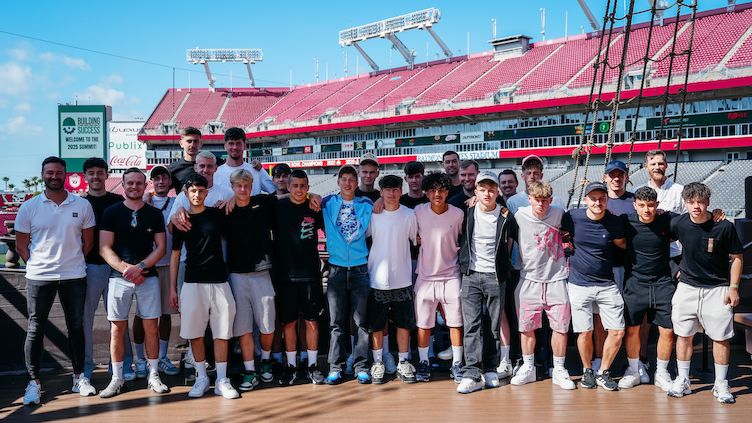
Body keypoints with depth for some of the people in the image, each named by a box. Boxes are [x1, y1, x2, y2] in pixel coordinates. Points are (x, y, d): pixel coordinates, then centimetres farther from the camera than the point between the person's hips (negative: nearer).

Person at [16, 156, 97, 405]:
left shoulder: (82, 205, 2)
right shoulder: (29, 207, 0)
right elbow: (21, 245, 5)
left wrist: (73, 262, 4)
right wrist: (37, 265, -1)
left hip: (74, 276, 1)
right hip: (39, 277, -1)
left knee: (76, 327, 10)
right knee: (35, 329, 3)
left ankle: (79, 377, 20)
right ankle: (34, 382, 12)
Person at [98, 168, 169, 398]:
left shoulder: (154, 214, 8)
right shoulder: (112, 212, 4)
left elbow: (161, 247, 5)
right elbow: (105, 249, -1)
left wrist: (141, 267, -10)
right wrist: (126, 269, -14)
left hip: (148, 277, 1)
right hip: (119, 277, -1)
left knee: (151, 326, 2)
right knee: (117, 327, 2)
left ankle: (153, 376, 10)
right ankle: (117, 378, 10)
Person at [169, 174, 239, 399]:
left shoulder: (217, 214, 4)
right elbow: (175, 255, 7)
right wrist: (172, 288, 4)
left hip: (219, 281, 0)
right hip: (193, 282, 0)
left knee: (222, 332, 1)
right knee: (195, 332, 3)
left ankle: (221, 380, 9)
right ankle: (201, 378, 16)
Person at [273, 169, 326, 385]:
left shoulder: (314, 208, 3)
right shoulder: (278, 207, 0)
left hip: (310, 274, 1)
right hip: (286, 275, 0)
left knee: (312, 320, 5)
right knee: (289, 322, 6)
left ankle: (312, 365, 16)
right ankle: (291, 366, 17)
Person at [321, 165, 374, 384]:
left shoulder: (366, 205, 6)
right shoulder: (328, 203, 6)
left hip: (360, 267, 0)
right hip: (337, 267, 0)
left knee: (362, 319, 1)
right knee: (337, 321, 3)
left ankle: (361, 365, 8)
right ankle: (335, 366, 9)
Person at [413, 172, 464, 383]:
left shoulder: (458, 214, -6)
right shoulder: (418, 211, -5)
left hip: (451, 276, 0)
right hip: (425, 276, 1)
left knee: (455, 323, 4)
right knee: (423, 324, 6)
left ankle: (457, 364, 16)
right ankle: (423, 363, 20)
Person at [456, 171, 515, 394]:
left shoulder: (506, 217, 1)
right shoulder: (467, 214, 3)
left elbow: (508, 247, 13)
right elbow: (461, 241, 16)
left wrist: (501, 267, 11)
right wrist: (465, 263, 10)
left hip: (495, 276, 0)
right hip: (471, 275, 0)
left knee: (494, 325, 6)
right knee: (471, 324, -6)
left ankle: (490, 369, 16)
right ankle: (473, 373, -7)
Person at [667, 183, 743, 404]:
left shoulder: (724, 227, -13)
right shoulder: (678, 224, -8)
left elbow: (736, 258, -3)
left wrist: (733, 287, -7)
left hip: (717, 288, -2)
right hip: (687, 286, 2)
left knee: (721, 336, 1)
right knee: (684, 334, 7)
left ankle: (721, 385, 14)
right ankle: (683, 381, 20)